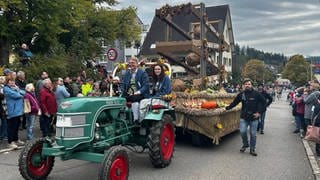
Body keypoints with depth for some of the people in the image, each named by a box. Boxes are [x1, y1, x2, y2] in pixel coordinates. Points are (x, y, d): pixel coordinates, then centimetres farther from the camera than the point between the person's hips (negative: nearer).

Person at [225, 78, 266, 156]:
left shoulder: (256, 94, -7)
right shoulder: (241, 94, -1)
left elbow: (263, 102, 0)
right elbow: (234, 102, 11)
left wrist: (259, 112, -5)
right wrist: (228, 108, 6)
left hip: (254, 117, -1)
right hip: (244, 117, 2)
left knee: (253, 134, 6)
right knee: (242, 131, -7)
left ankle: (252, 149, 21)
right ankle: (245, 144, 20)